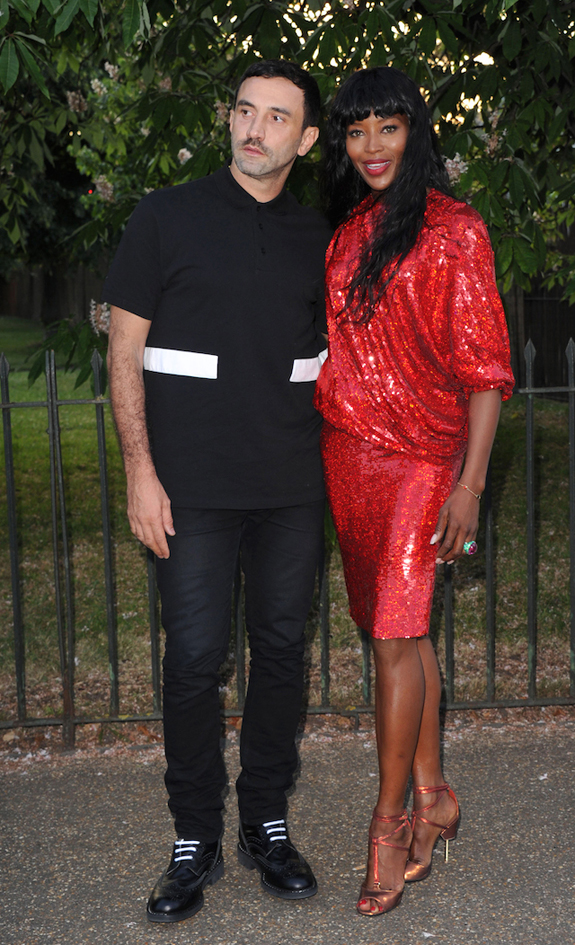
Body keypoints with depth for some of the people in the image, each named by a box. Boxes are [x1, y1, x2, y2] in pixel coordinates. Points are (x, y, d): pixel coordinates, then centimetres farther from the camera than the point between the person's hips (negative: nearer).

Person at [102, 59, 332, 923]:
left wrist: (330, 463, 10)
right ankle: (195, 839, 15)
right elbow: (125, 351, -1)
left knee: (281, 649, 8)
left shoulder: (316, 238, 10)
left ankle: (267, 823, 24)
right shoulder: (167, 218, 1)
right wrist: (141, 472, -8)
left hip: (294, 490, 3)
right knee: (195, 658, -1)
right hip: (196, 486, -3)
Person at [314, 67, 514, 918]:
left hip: (420, 454, -6)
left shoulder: (453, 230, -5)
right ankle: (434, 796, 24)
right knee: (402, 628, 12)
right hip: (348, 454, 6)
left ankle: (391, 824, 6)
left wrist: (470, 482, -14)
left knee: (395, 634, -6)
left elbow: (484, 368, -8)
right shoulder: (347, 234, 14)